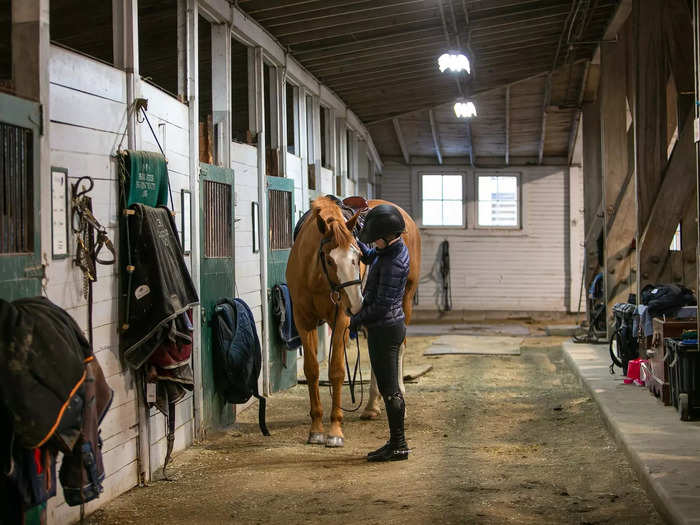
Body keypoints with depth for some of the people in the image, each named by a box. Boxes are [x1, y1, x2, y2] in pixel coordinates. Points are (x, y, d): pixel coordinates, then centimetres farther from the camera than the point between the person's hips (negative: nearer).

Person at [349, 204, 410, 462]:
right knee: (389, 387, 15)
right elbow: (369, 257, 29)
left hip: (385, 329, -11)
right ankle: (396, 443, 22)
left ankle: (398, 446, 3)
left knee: (389, 389, -3)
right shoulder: (394, 248, 7)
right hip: (388, 326, 11)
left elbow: (382, 305, -24)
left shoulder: (394, 263, -24)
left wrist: (356, 320, -11)